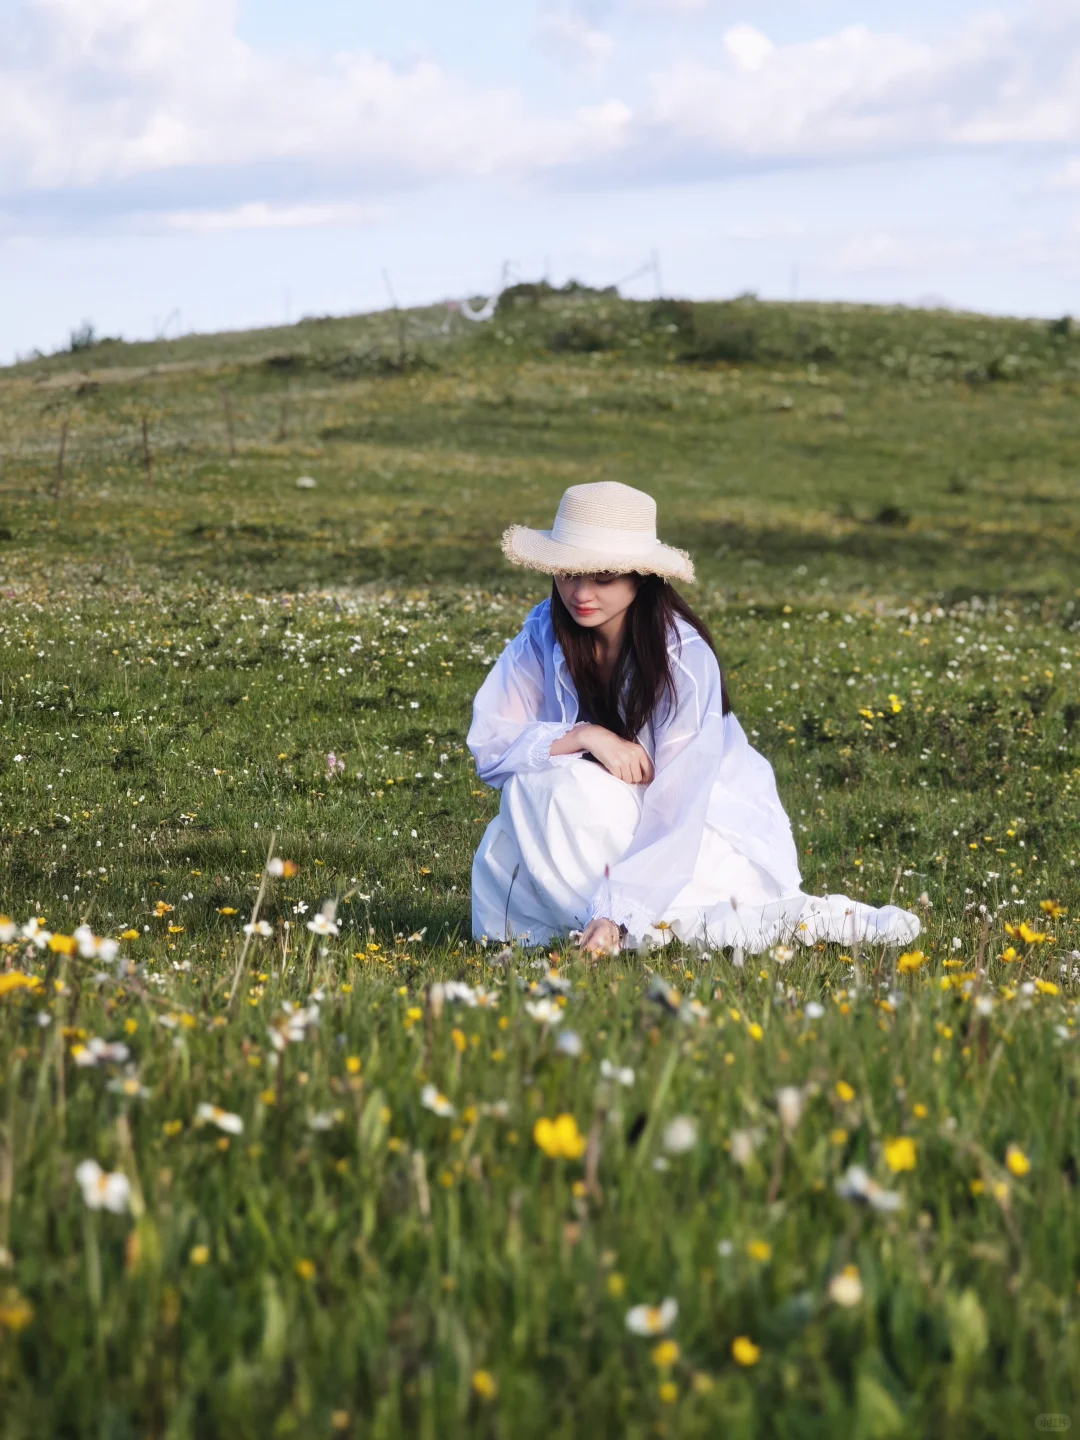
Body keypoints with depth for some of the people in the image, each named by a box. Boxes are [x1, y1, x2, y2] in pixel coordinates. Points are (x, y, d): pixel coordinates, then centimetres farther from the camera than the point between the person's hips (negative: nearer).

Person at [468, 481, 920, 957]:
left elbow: (674, 808, -28)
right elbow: (489, 744, -12)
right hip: (619, 817, 5)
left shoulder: (683, 659, -23)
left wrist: (615, 913, -37)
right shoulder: (545, 635, -9)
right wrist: (585, 736, -27)